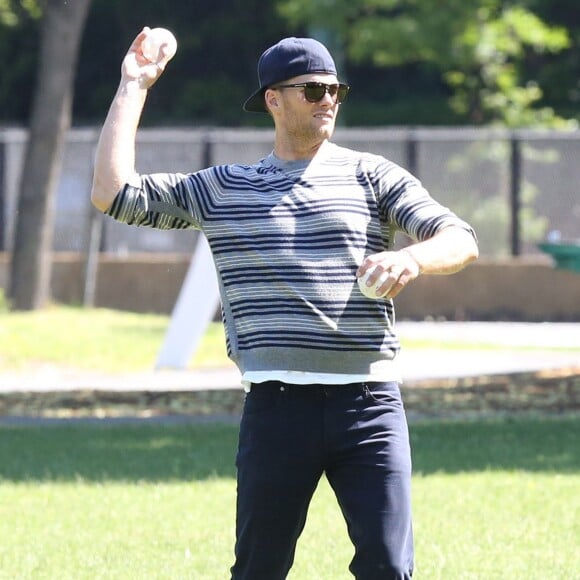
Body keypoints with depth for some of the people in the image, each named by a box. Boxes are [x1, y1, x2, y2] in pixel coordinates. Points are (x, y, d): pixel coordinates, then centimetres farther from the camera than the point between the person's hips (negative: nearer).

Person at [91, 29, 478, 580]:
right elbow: (113, 193, 5)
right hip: (276, 406, 1)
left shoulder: (372, 176, 10)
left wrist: (413, 258, -24)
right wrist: (133, 88, 9)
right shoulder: (222, 189, 12)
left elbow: (462, 241, -1)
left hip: (369, 405, 0)